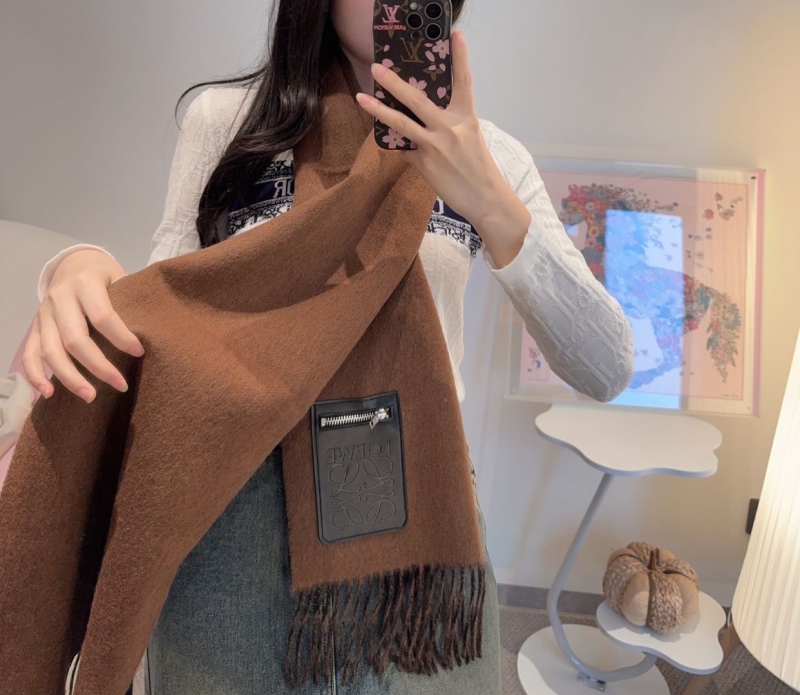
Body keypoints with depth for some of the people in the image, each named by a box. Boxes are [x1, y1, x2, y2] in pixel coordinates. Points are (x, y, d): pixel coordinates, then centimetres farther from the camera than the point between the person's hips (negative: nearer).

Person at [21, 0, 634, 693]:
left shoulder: (490, 155, 4)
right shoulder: (224, 116, 4)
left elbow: (607, 371, -3)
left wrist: (494, 205, -17)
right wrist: (82, 267, -15)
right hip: (241, 499, 0)